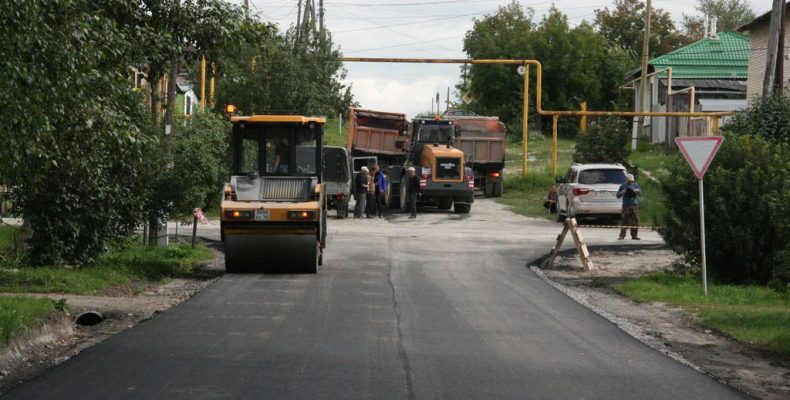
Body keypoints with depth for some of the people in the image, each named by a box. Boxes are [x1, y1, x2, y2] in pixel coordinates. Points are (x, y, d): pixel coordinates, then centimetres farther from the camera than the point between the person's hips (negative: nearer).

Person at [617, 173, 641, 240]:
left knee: (635, 220, -1)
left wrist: (638, 191, -5)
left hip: (634, 205, 3)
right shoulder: (623, 186, 6)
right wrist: (622, 192, -13)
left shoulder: (635, 185, 15)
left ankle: (634, 235, 5)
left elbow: (640, 193, 17)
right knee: (624, 220, -8)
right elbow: (618, 196, 6)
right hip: (626, 205, -3)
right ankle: (622, 235, -6)